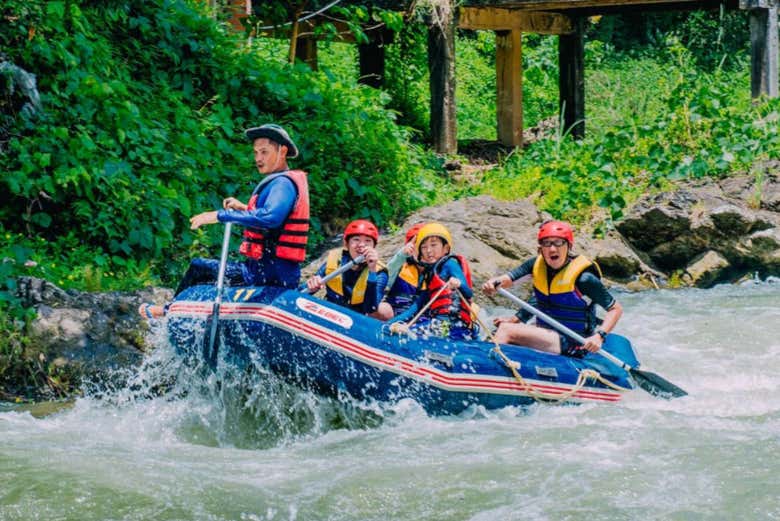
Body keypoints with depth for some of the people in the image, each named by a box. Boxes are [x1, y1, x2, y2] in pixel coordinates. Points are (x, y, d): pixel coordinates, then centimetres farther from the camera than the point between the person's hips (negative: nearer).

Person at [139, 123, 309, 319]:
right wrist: (244, 208, 18)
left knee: (198, 268, 1)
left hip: (270, 273, -11)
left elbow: (271, 217, -35)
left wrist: (220, 216, -30)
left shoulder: (283, 183, -16)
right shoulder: (287, 182, 16)